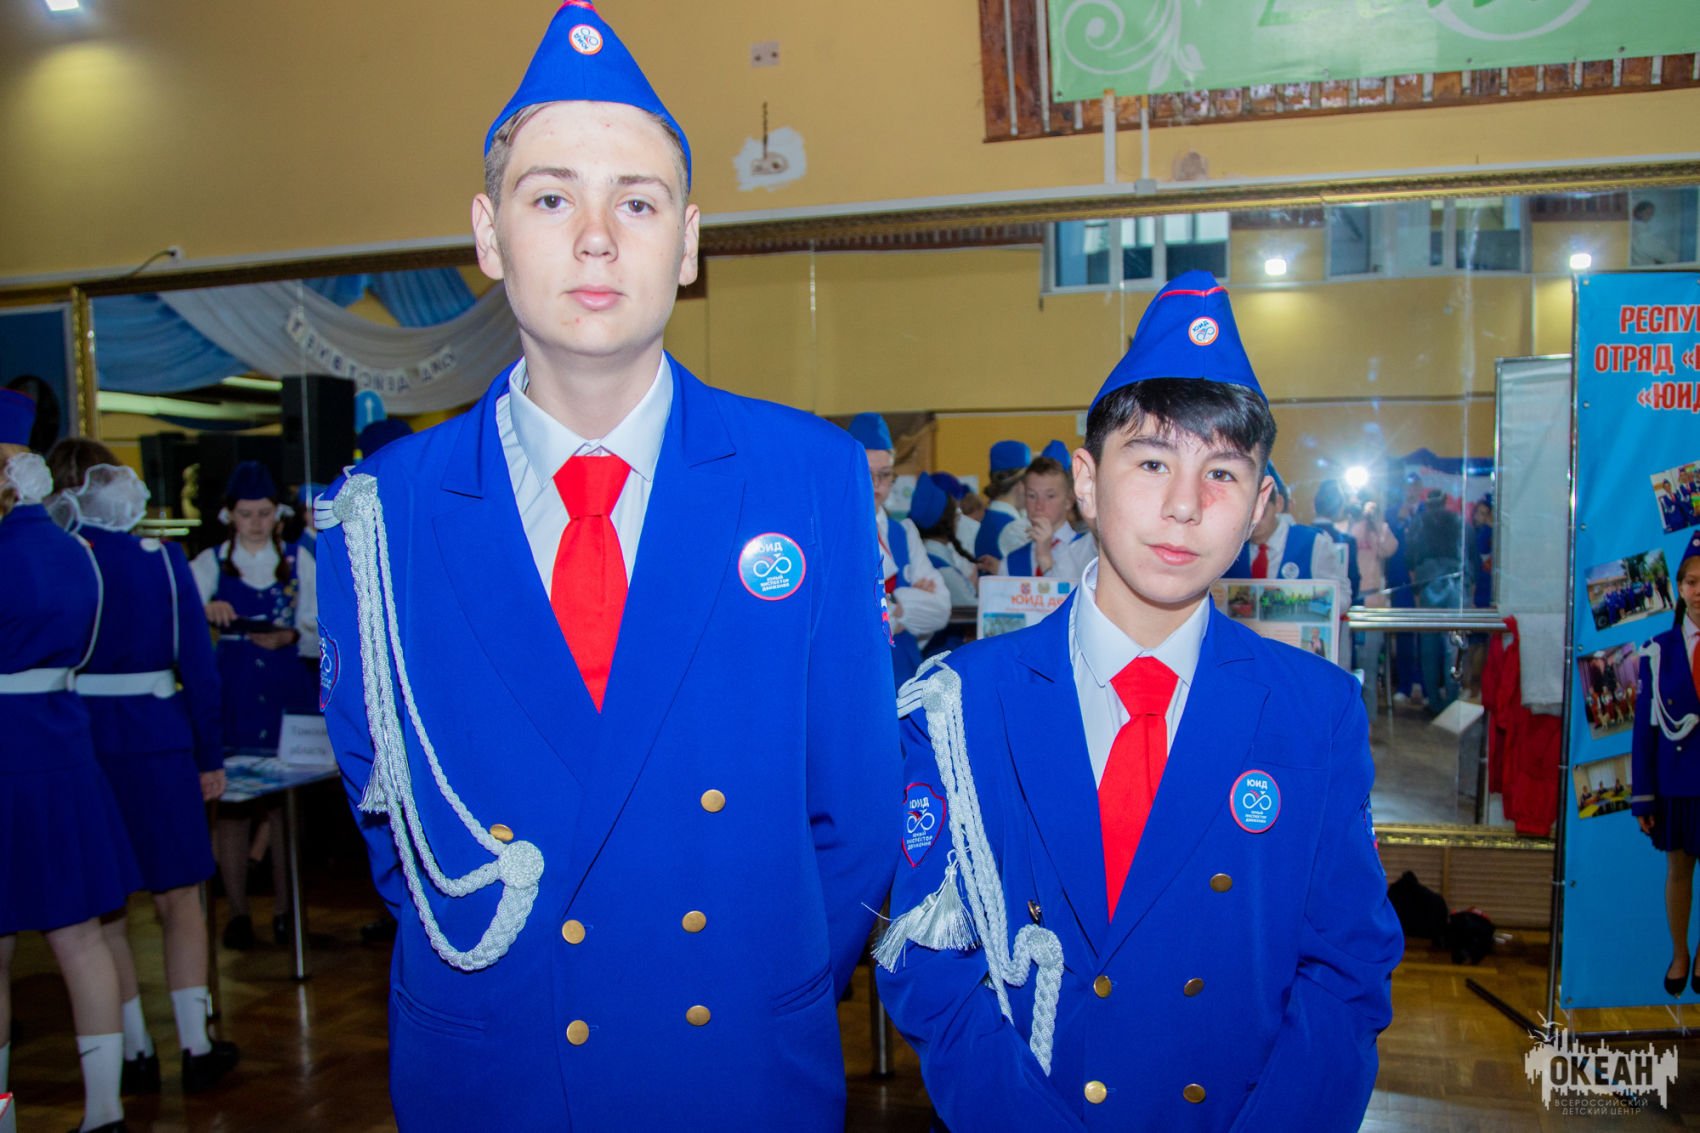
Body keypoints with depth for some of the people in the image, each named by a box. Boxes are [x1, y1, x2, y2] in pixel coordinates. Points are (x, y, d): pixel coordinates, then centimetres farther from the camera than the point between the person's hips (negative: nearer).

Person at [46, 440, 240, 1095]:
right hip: (158, 739, 1)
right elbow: (198, 666, -1)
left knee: (103, 911, 11)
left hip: (77, 740, -1)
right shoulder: (164, 558, -1)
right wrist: (210, 758, 6)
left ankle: (135, 1055, 19)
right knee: (178, 899, 11)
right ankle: (196, 1048, 15)